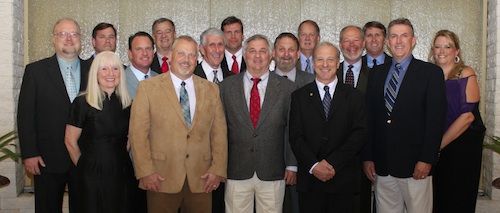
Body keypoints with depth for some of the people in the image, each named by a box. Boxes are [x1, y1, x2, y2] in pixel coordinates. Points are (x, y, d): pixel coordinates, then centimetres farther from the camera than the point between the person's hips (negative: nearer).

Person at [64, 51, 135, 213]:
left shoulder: (127, 104, 5)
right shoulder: (82, 103, -7)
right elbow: (70, 141, -3)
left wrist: (119, 161, 10)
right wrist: (85, 166, 4)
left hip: (122, 174, 4)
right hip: (93, 175, -4)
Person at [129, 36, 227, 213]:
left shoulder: (211, 90, 9)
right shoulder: (148, 87, 1)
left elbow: (219, 133, 7)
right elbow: (138, 133, -3)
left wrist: (218, 170, -1)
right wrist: (146, 171, -10)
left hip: (201, 179, 2)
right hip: (162, 179, -2)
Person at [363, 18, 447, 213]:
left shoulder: (431, 73, 1)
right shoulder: (376, 73, 12)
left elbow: (436, 119, -6)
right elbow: (369, 118, 10)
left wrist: (426, 160, -12)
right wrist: (368, 157, 4)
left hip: (415, 166, -3)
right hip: (382, 166, 4)